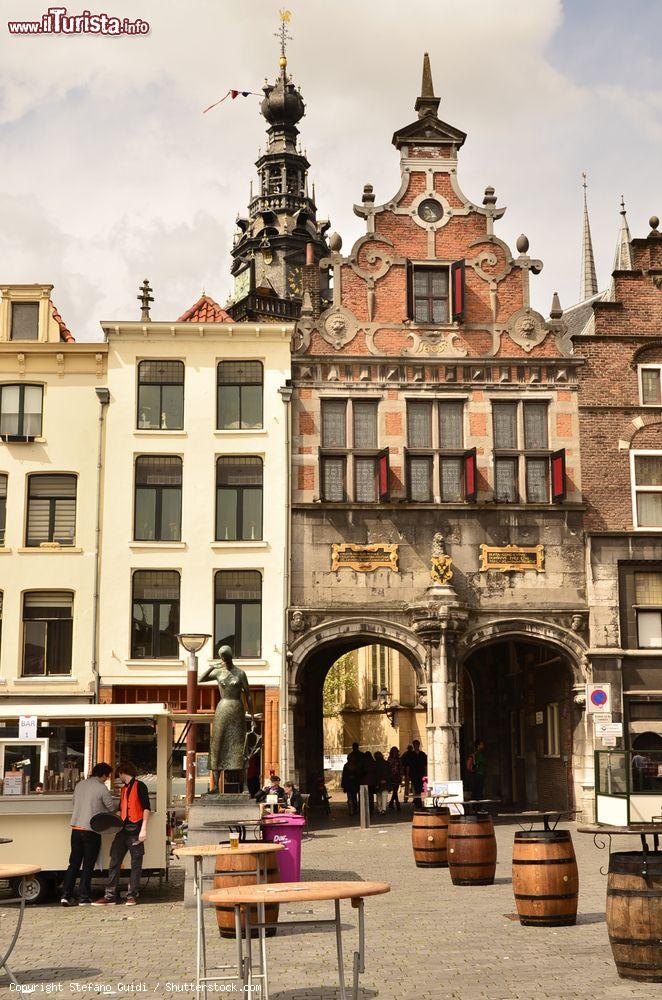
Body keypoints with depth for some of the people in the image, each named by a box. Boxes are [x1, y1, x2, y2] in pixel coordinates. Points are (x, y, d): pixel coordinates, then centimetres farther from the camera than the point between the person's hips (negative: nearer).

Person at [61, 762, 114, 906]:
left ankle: (66, 895, 5)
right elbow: (112, 808, -1)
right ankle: (84, 898, 5)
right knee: (88, 865, 3)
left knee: (74, 863, 11)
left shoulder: (80, 785, 11)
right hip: (91, 830, -5)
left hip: (76, 828, 5)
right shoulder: (102, 788, -8)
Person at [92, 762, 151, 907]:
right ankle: (110, 895, 7)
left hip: (135, 830, -7)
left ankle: (132, 895, 5)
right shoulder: (123, 789, 21)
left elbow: (146, 808, -8)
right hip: (123, 829, 7)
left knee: (136, 864, 0)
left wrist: (143, 829, -15)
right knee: (114, 862, 3)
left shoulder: (139, 786, -3)